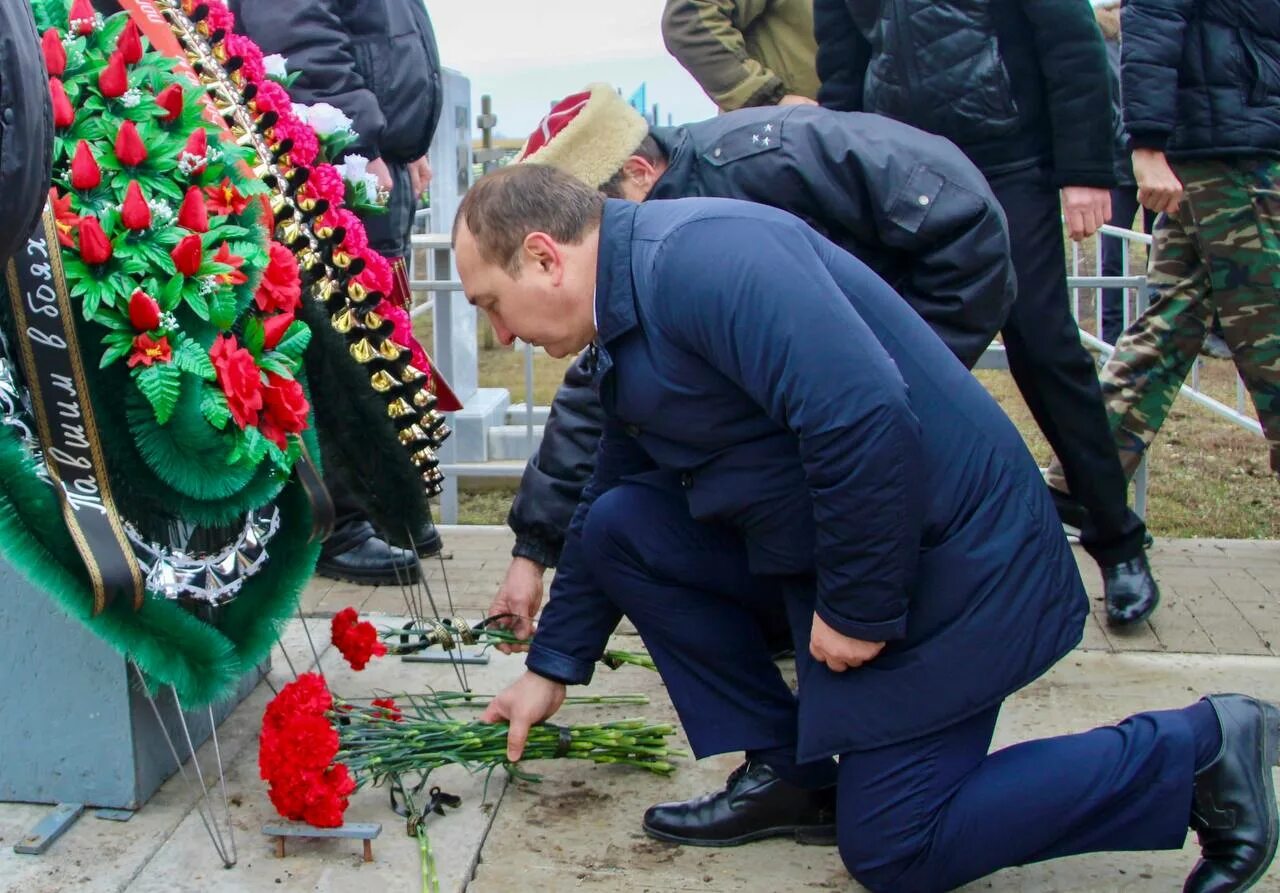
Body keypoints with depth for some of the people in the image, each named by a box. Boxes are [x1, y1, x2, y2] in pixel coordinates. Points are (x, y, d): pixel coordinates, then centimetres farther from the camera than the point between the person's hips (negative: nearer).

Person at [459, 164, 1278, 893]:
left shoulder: (698, 255, -23)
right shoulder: (626, 332, 11)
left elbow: (865, 414, -33)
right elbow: (611, 511, 21)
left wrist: (857, 608, -23)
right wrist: (553, 668, 25)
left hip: (949, 555, -9)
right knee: (619, 525, 3)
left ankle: (1197, 751, 7)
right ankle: (786, 773, 11)